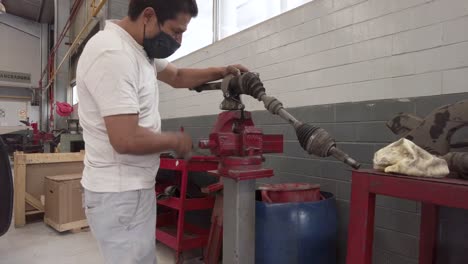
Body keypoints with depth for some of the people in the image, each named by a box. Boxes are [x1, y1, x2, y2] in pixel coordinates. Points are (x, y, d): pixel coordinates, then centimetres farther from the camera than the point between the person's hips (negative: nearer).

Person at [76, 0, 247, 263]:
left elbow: (177, 76, 22)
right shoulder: (112, 54, -23)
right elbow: (126, 139, -29)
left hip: (133, 186, 10)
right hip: (120, 193, -10)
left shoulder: (141, 47, 9)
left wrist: (221, 72, 9)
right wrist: (176, 140, -12)